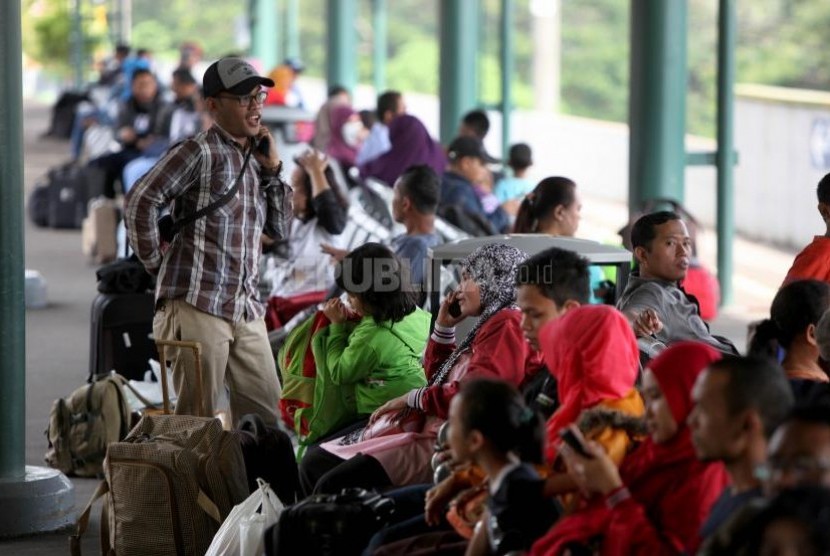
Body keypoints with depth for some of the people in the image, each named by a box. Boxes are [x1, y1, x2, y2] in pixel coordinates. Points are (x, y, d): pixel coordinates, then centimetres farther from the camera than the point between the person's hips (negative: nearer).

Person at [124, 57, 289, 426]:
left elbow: (279, 229, 17)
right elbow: (139, 202, -14)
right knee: (198, 419, -5)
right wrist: (157, 262, -8)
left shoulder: (254, 158, 17)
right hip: (197, 306, -7)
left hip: (247, 309, 7)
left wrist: (272, 168, 8)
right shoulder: (200, 153, -6)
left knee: (267, 416, 8)